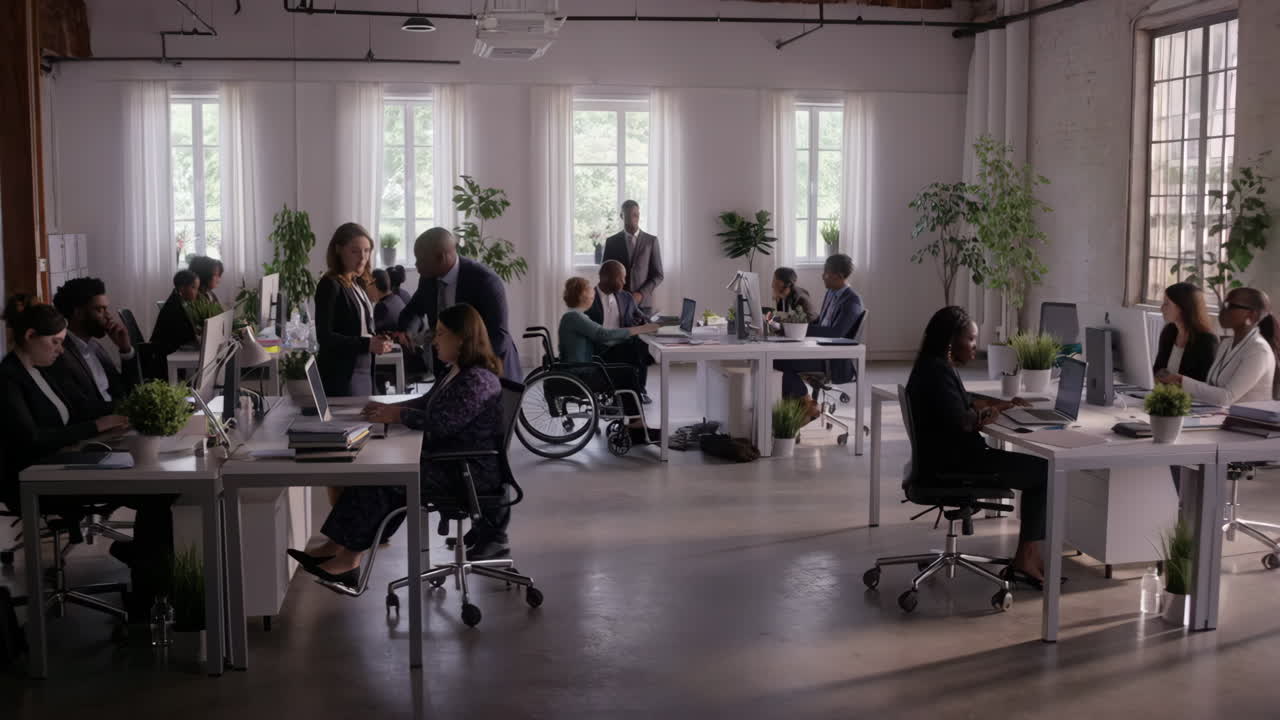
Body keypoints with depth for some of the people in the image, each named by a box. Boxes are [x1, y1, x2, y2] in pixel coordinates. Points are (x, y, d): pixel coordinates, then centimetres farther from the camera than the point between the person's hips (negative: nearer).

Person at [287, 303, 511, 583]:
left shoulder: (477, 381, -20)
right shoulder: (455, 372, 15)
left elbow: (442, 422, -26)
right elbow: (427, 403, 23)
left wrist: (397, 415, -13)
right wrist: (390, 408, 6)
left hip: (472, 471, -10)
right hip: (451, 460, 10)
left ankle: (348, 556, -5)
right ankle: (337, 549, -9)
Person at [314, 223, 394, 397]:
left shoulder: (359, 284, 11)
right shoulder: (330, 285, -11)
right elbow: (324, 337, -17)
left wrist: (376, 340, -2)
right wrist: (367, 344, -22)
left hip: (364, 372, 8)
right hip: (340, 375, -8)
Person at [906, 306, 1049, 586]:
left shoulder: (937, 366, 15)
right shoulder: (938, 371, -19)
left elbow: (962, 401, 32)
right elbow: (959, 422, -27)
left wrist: (1003, 404, 20)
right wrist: (983, 417, -7)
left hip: (951, 457, 11)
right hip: (949, 465, -11)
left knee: (1037, 469, 13)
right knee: (1044, 472, -6)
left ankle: (1028, 557, 8)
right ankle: (1026, 559, -1)